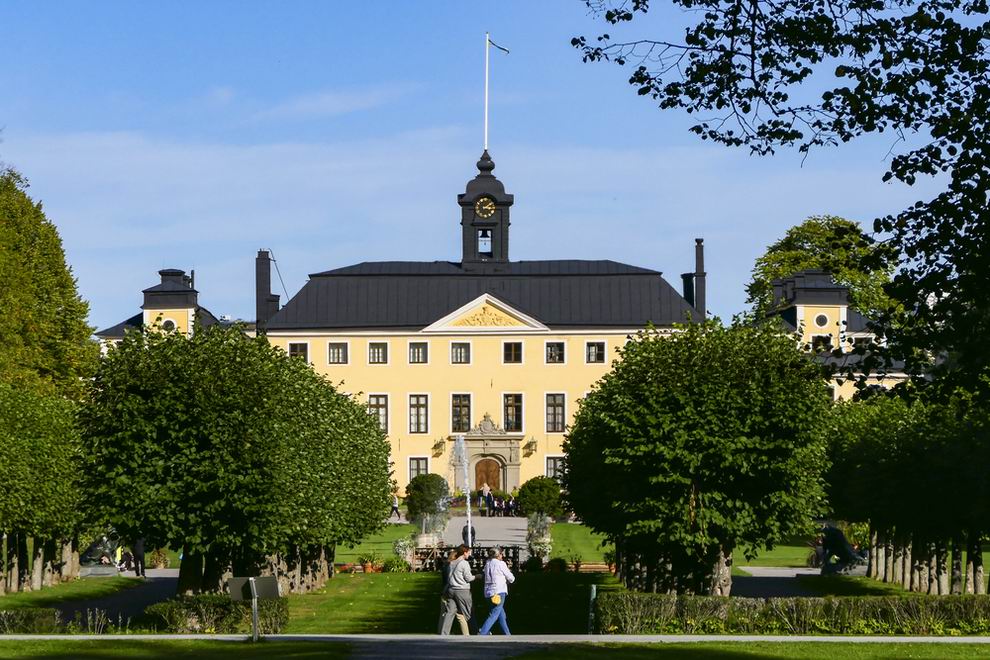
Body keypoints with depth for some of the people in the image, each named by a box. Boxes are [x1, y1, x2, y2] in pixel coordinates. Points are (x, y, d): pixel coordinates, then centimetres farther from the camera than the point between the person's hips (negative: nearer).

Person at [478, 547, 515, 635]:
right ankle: (481, 634, -19)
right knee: (493, 615, -9)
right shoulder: (500, 564, -9)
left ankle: (507, 634, 23)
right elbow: (511, 578, -2)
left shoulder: (487, 564, 10)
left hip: (489, 592, 8)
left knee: (502, 615, 18)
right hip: (499, 592, -8)